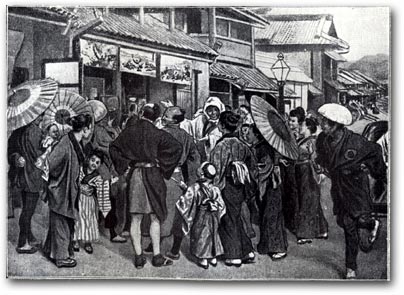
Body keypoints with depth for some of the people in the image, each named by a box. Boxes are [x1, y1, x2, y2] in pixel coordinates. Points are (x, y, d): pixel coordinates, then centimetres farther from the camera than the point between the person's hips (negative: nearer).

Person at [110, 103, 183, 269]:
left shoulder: (129, 131, 2)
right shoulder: (158, 134, -8)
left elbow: (113, 148, 8)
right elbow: (177, 148, -15)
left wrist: (124, 166, 9)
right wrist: (163, 166, -6)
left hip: (134, 175, 2)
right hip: (153, 175, -2)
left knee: (135, 219, 8)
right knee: (155, 218, 7)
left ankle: (139, 257, 10)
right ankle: (157, 257, 10)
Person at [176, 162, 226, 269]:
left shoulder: (195, 188, -18)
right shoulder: (215, 189, -7)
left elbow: (185, 202, -14)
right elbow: (221, 205, 1)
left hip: (200, 217, -3)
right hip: (214, 218, 3)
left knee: (201, 237, 10)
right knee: (213, 236, 18)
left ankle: (203, 260, 15)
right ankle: (213, 258, 28)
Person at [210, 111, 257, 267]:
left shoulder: (222, 145, -17)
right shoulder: (240, 143, 4)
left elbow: (218, 169, -17)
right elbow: (251, 164, 10)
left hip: (226, 188, -7)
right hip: (239, 187, 7)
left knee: (228, 221, 4)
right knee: (236, 219, 18)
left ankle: (234, 256, 11)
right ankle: (247, 251, 21)